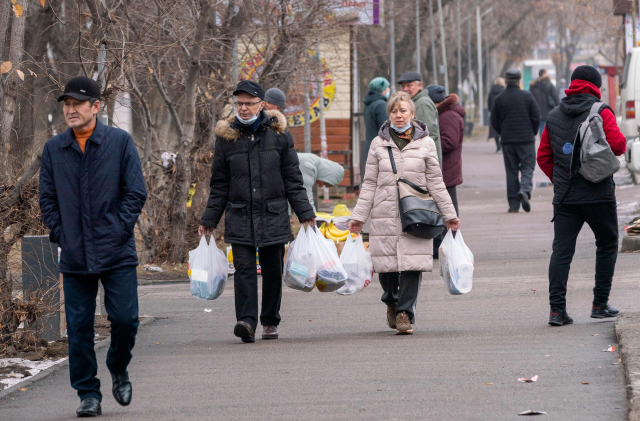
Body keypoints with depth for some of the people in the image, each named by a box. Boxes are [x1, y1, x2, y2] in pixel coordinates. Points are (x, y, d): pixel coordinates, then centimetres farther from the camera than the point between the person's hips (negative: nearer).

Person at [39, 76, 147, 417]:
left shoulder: (120, 142, 0)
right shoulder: (53, 149, 7)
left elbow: (135, 193, 0)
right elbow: (47, 199, 12)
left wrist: (118, 231, -8)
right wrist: (60, 234, 0)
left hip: (117, 254, -2)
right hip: (74, 257, 2)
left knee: (125, 319, -5)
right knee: (79, 328, 1)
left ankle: (119, 371, 23)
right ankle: (88, 394, 10)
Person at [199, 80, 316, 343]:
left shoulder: (278, 134, 4)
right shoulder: (226, 137, 5)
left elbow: (293, 179, 7)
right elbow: (219, 184, 11)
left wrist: (305, 213, 3)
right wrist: (209, 220, 9)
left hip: (273, 215, 0)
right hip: (239, 217, 0)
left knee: (273, 270, 5)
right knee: (244, 268, -12)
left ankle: (270, 322, 18)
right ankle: (246, 321, -21)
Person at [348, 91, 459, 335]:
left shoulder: (425, 143, 7)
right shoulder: (379, 144, 9)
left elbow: (435, 182, 11)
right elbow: (370, 184, 11)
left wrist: (449, 214, 11)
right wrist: (359, 216, 6)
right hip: (385, 214, 1)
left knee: (412, 264, -10)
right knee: (386, 262, 0)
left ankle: (405, 314, -3)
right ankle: (392, 302, 29)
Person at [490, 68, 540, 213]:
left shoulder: (499, 99, 1)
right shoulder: (527, 96, -3)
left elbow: (494, 122, 4)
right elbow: (536, 117, -3)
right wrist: (532, 133, 12)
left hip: (507, 140, 2)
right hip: (526, 139, -2)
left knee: (511, 171, 6)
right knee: (527, 166, 5)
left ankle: (513, 204, 2)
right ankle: (525, 189, -23)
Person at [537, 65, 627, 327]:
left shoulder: (554, 116, 11)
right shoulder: (601, 112, -4)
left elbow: (543, 157, 11)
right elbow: (618, 145, -14)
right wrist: (620, 141, 9)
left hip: (565, 197, 3)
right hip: (598, 194, -3)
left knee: (561, 250, 0)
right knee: (607, 245, 14)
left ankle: (557, 309, -10)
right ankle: (600, 305, 14)